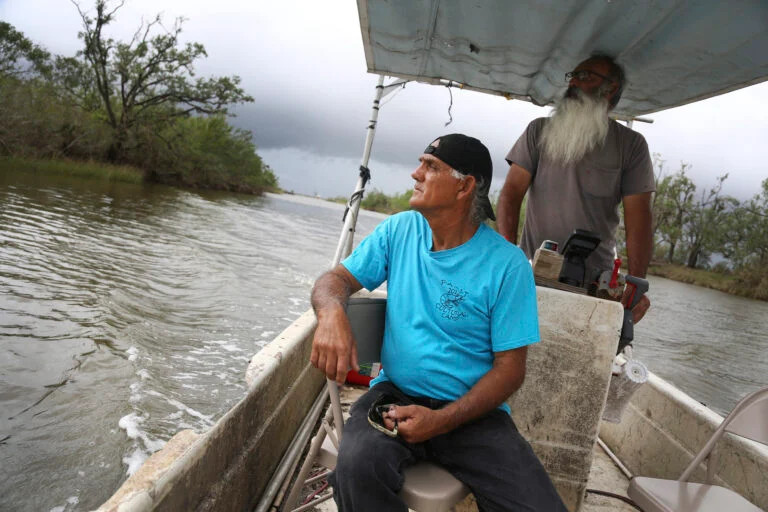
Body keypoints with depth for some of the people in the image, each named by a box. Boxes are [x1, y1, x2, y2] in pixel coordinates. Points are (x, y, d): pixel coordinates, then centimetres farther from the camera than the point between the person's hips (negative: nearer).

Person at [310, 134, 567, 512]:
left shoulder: (507, 265, -8)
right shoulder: (399, 230, 4)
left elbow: (510, 368, -6)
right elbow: (336, 279, 5)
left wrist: (441, 421, -18)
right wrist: (332, 313, -21)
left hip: (473, 411, -1)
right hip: (396, 393, 1)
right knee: (358, 465, -31)